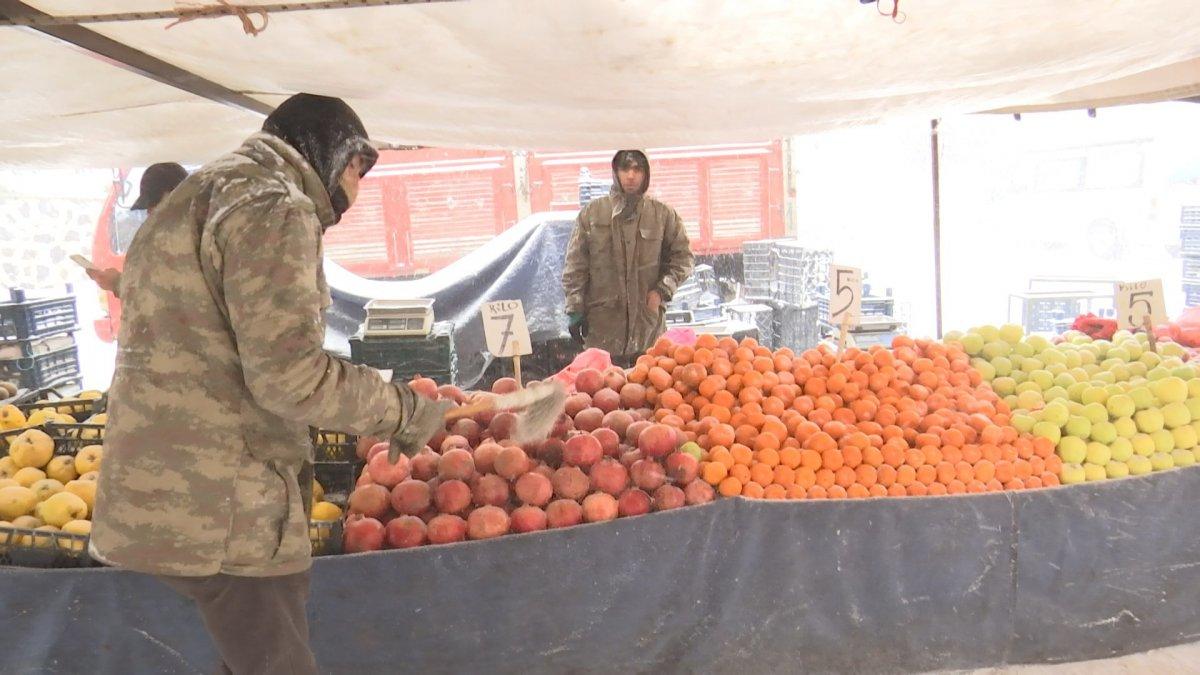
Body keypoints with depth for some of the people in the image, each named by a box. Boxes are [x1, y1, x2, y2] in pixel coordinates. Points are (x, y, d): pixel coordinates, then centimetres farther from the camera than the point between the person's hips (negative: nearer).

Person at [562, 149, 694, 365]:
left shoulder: (663, 215, 6)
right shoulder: (591, 214, 4)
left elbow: (682, 257, 13)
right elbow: (575, 266, 5)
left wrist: (662, 291, -1)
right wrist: (575, 310, 0)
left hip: (648, 321, 1)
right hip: (603, 324, -1)